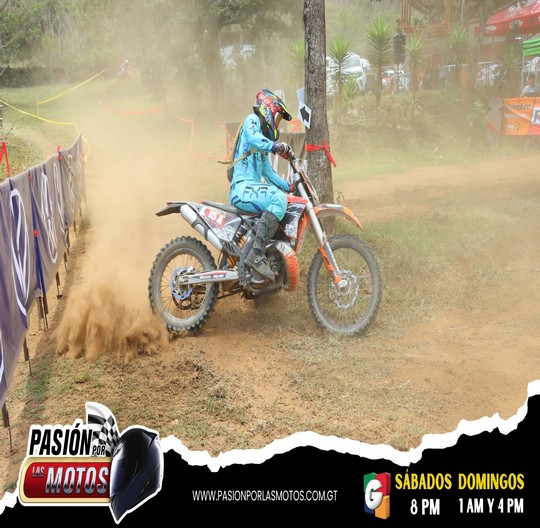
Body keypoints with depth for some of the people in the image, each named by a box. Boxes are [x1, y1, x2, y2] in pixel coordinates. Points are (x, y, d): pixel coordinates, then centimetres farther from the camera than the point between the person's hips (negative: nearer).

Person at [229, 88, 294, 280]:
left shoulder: (264, 141, 30)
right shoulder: (252, 120, 2)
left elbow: (268, 172, 35)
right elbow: (252, 137, -23)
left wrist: (288, 186, 26)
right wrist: (275, 146, -39)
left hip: (252, 188, 10)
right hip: (242, 188, -10)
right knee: (278, 198, -31)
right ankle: (256, 254, -38)